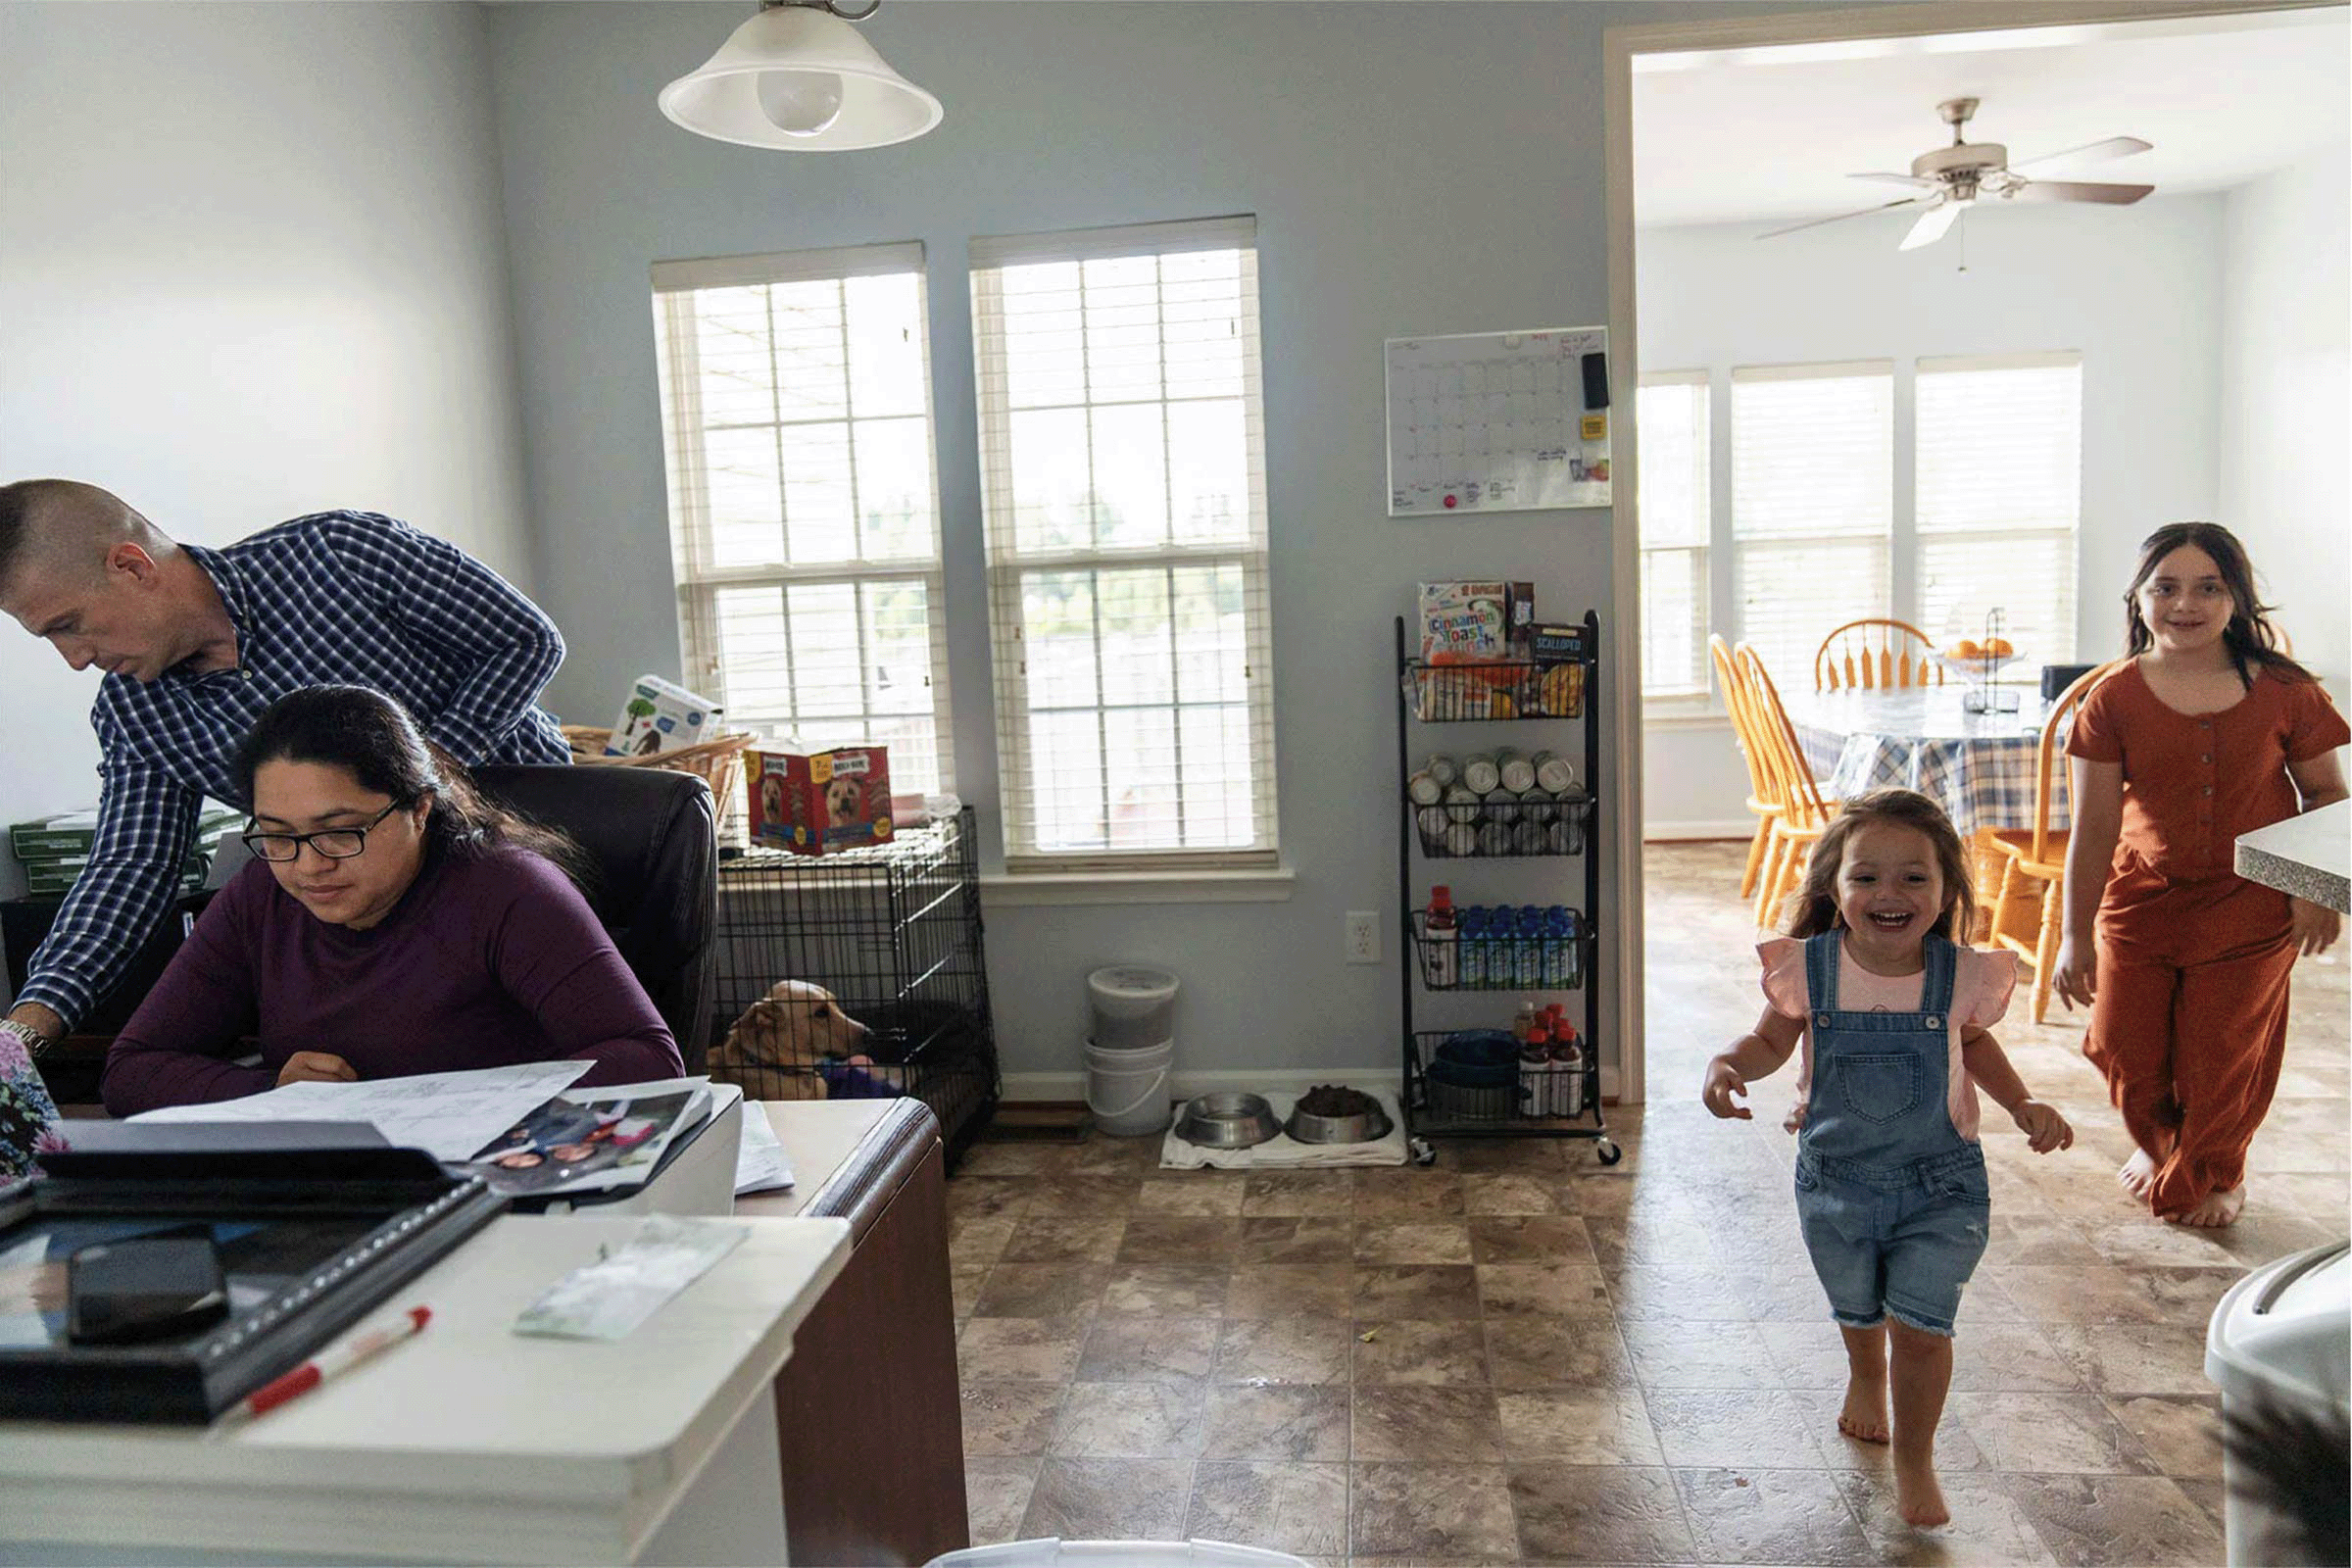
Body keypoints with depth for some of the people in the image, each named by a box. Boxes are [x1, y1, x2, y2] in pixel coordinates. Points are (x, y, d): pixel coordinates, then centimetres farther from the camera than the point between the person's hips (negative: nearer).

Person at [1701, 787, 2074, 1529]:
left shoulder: (1961, 976, -15)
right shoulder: (1807, 969, -18)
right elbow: (1771, 1039, -1)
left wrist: (2024, 1104, -6)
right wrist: (1728, 1064, -22)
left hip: (1940, 1187, -1)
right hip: (1836, 1182, 1)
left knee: (1920, 1325, -4)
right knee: (1857, 1311, 23)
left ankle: (1914, 1458, 24)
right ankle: (1865, 1376, 59)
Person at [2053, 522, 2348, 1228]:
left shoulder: (2282, 691, -7)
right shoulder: (2115, 700, -8)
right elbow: (2093, 827, -9)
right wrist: (2074, 935, -10)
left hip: (2249, 904, -1)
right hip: (2139, 898, 1)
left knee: (2222, 1054, 7)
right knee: (2123, 1044, 7)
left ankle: (2213, 1173, 38)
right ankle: (2162, 1142, 41)